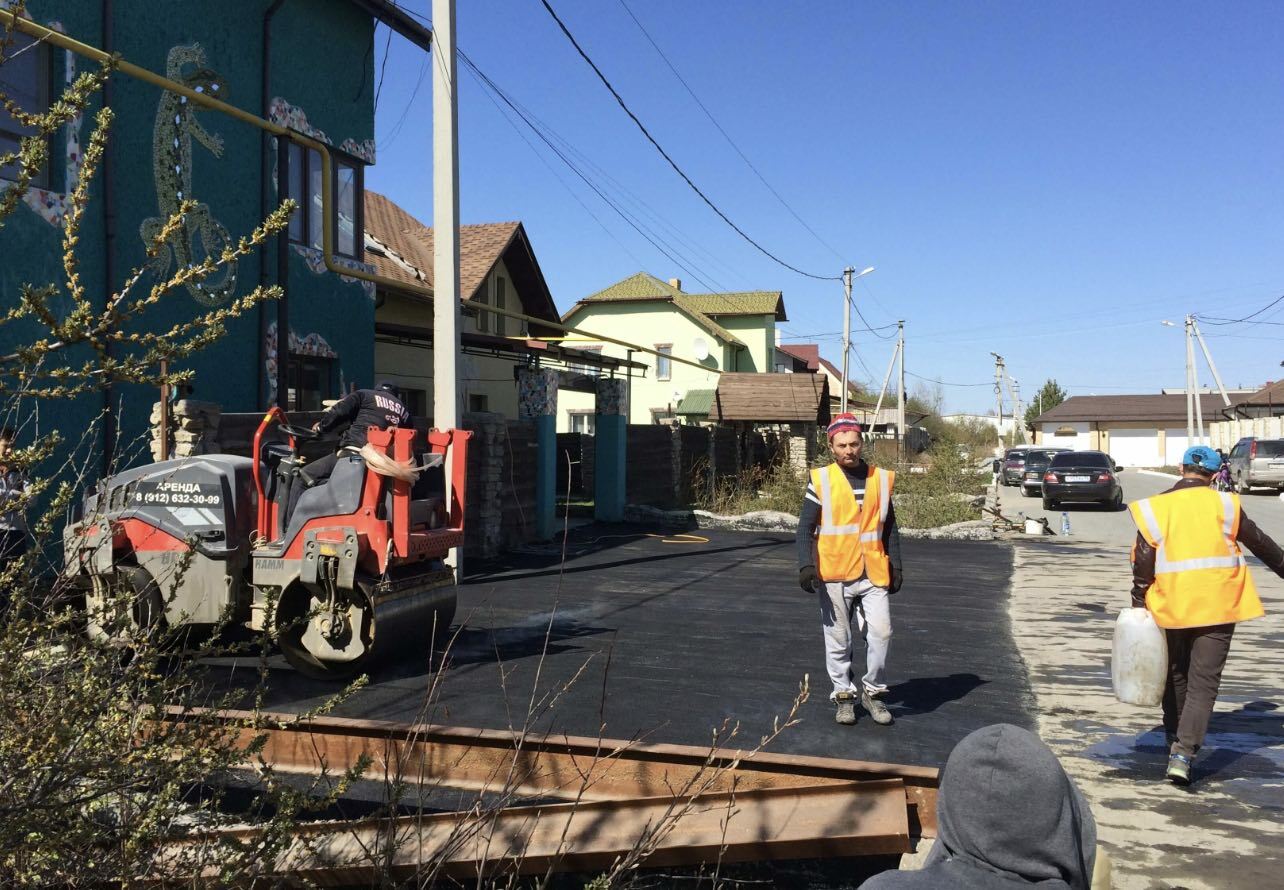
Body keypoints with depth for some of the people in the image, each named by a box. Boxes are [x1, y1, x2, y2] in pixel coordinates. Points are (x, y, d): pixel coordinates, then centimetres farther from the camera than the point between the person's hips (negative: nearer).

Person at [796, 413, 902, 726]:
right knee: (838, 640, 7)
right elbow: (805, 528, -2)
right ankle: (844, 695, 23)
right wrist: (807, 565, -14)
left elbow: (889, 528, 16)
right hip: (834, 575, -2)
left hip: (873, 575, 2)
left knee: (881, 632, -6)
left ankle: (872, 691, 15)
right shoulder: (821, 480, -1)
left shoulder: (882, 479, 8)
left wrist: (895, 566, 12)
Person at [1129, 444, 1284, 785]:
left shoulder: (1156, 508, -1)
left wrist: (1139, 606, 4)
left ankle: (1175, 738, 33)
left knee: (1175, 674, 20)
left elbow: (1142, 564, -3)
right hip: (1217, 606, -1)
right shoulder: (1224, 505, -1)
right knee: (1204, 681, 0)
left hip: (1170, 607, 1)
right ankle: (1183, 754, -11)